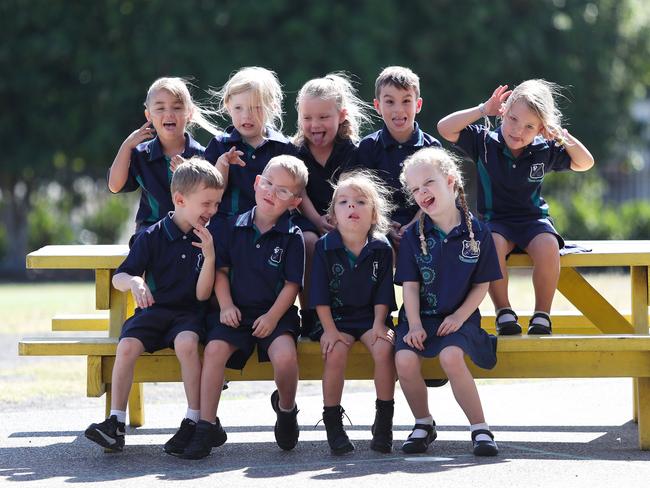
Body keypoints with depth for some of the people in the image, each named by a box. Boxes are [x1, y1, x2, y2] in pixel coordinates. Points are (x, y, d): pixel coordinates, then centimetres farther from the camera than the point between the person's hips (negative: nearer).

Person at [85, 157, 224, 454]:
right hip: (153, 309, 1)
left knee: (186, 342, -35)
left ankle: (193, 421, -27)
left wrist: (209, 257, -16)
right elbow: (119, 278, 1)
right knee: (127, 345, -29)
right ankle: (116, 422, -22)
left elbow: (202, 294, -2)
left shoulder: (208, 239, 3)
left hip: (188, 312, -1)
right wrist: (134, 282, -22)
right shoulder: (152, 237, 0)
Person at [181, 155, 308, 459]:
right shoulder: (235, 227, 7)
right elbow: (221, 270, 10)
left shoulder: (292, 237, 0)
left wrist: (273, 316, -14)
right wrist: (226, 305, -5)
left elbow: (291, 284, -2)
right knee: (215, 348, -27)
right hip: (236, 312, 2)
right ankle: (207, 426, -20)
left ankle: (286, 409, 3)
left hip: (275, 313, -2)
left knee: (285, 354, -30)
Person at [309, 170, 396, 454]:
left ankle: (384, 422, -18)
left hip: (370, 317, 1)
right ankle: (332, 422, -17)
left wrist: (378, 325, -9)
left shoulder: (381, 249, 1)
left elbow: (383, 294, 3)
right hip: (336, 317, -1)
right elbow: (320, 295, -5)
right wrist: (330, 330, -13)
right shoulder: (325, 247, -3)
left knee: (383, 348, -29)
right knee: (336, 352, -30)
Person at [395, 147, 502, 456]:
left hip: (458, 317, -2)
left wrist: (460, 316, -11)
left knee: (451, 356, -33)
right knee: (405, 360, -27)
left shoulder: (477, 233, -1)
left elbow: (481, 285, 2)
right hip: (420, 316, 2)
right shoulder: (413, 236, 4)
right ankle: (423, 424, -1)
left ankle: (480, 428, -18)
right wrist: (414, 325, -12)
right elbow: (410, 285, 2)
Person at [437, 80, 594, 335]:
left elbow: (585, 163, 8)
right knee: (492, 244, -37)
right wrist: (483, 110, -16)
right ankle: (503, 312, -21)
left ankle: (542, 314, -17)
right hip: (495, 221, -1)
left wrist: (564, 137, -8)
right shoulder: (485, 142, -3)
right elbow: (445, 128, -11)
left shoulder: (545, 151, 1)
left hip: (533, 219, 1)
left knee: (548, 246, -33)